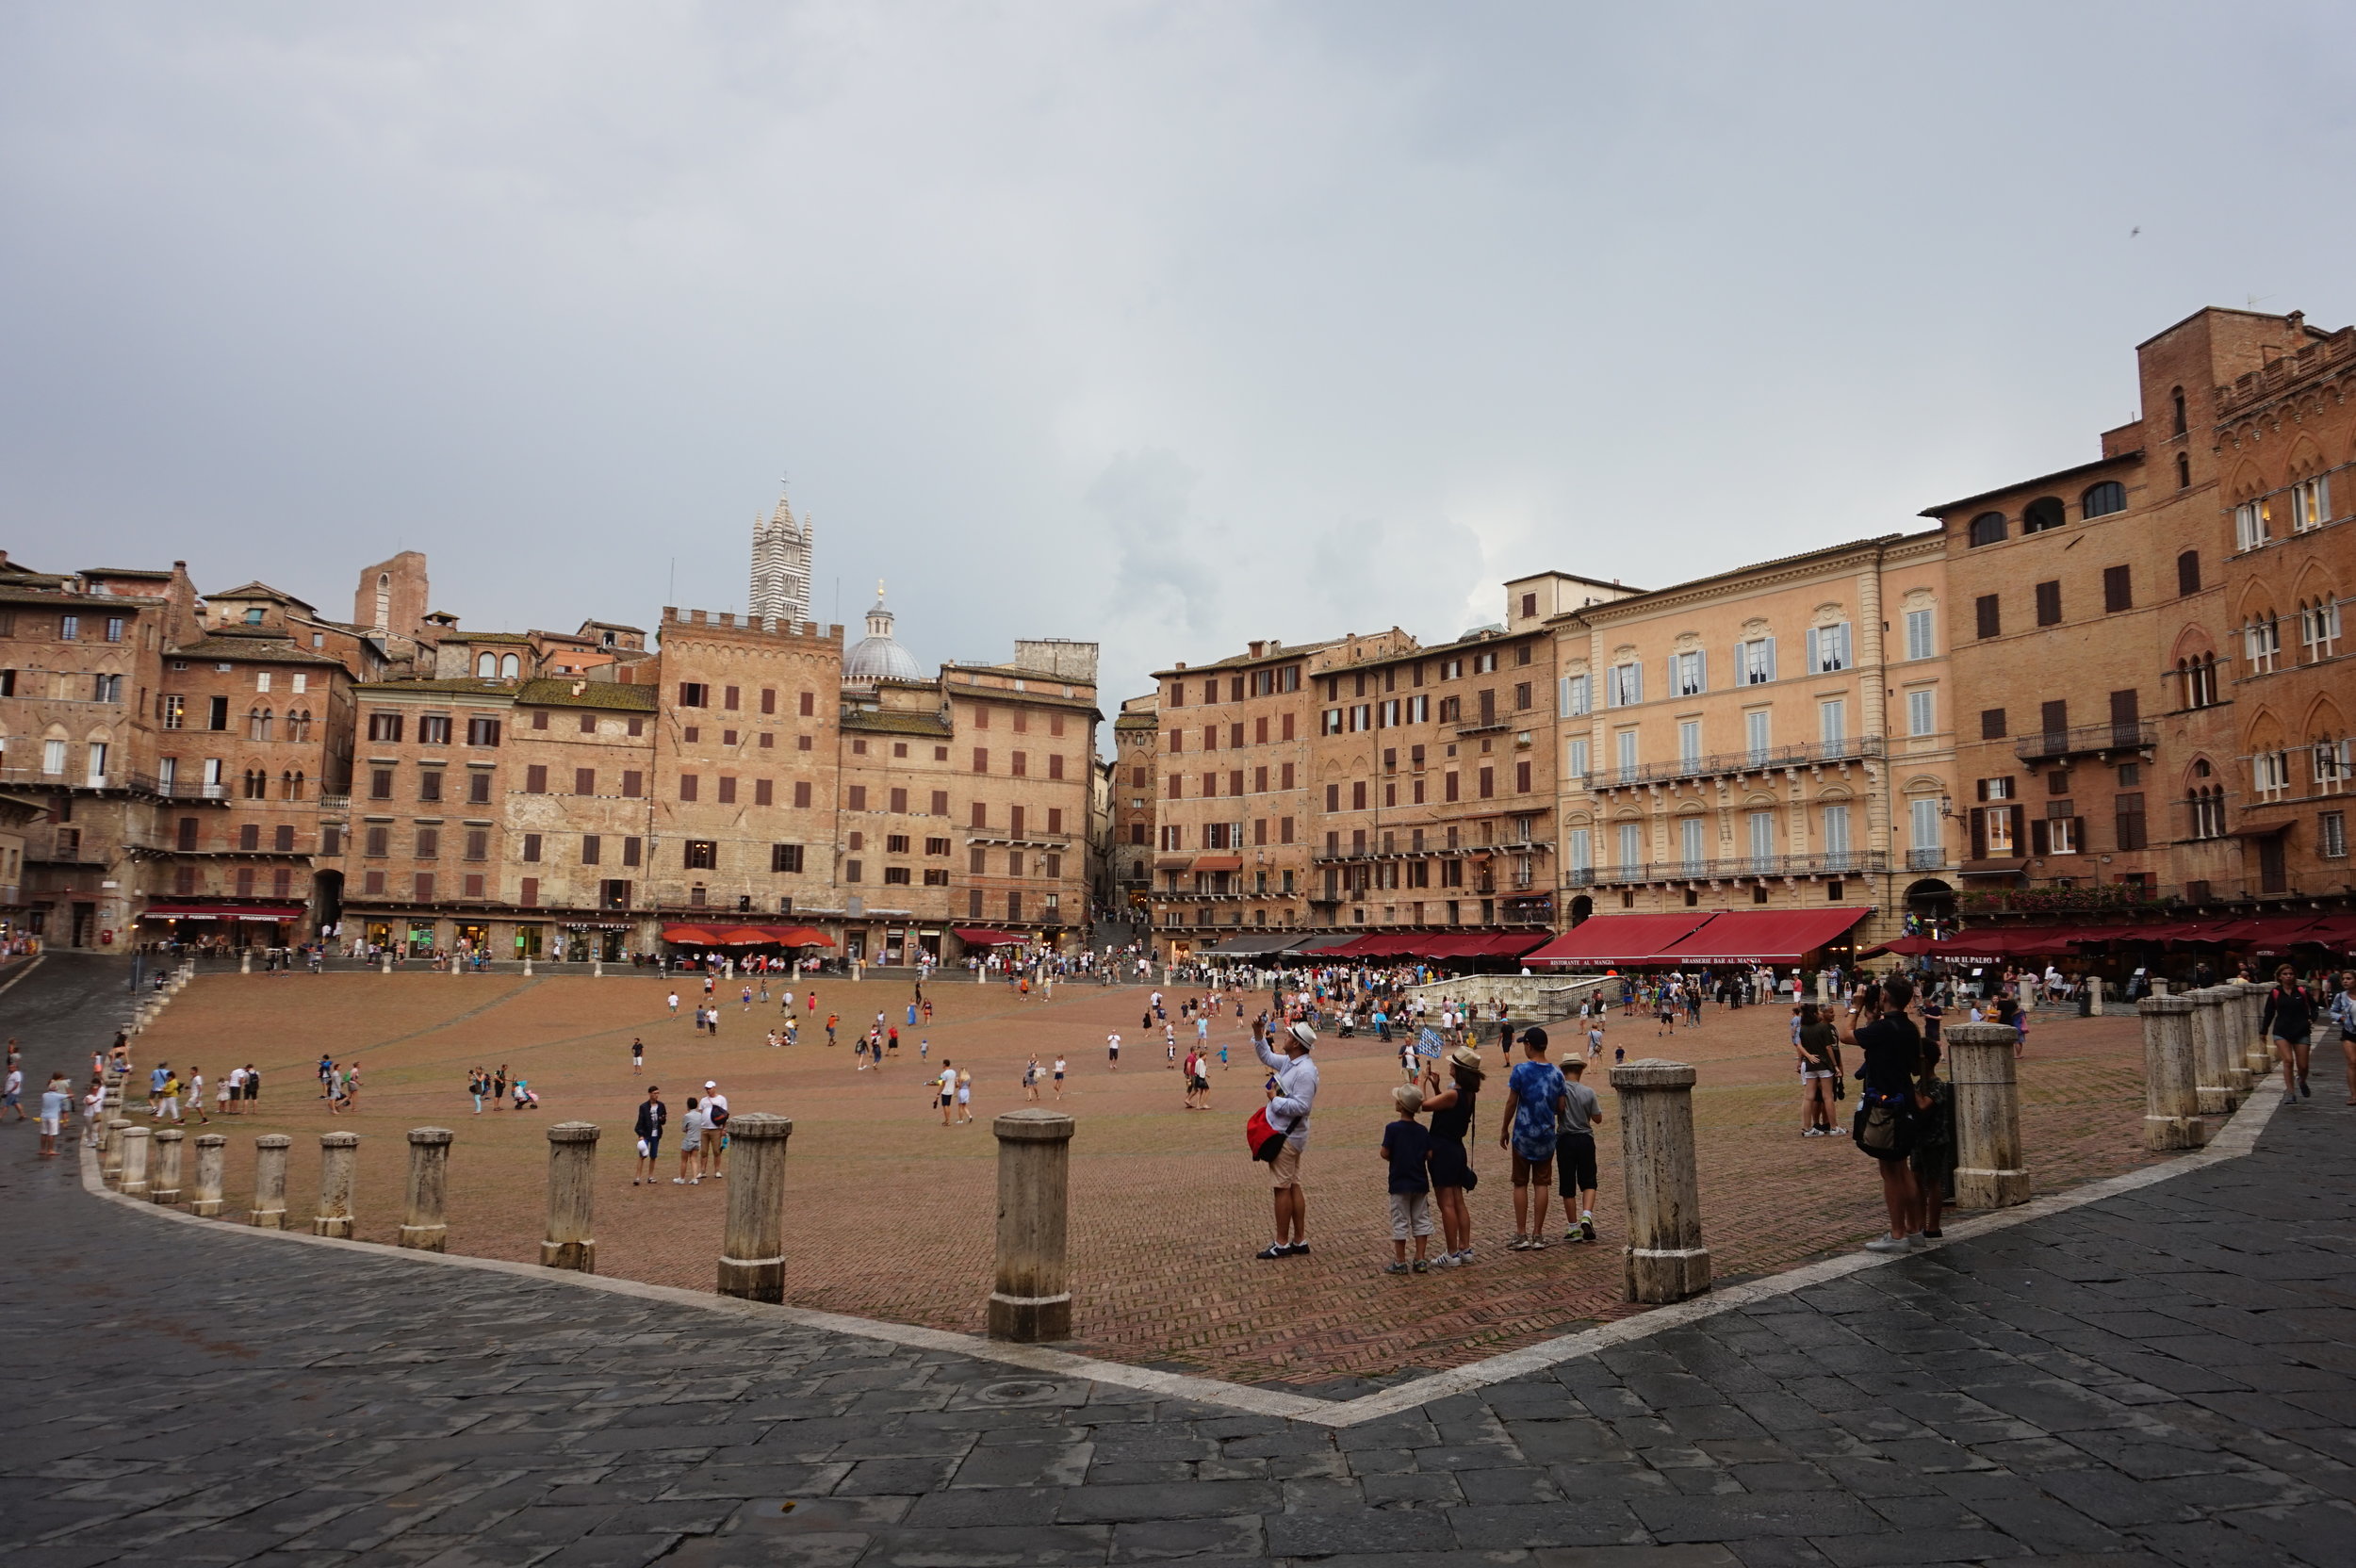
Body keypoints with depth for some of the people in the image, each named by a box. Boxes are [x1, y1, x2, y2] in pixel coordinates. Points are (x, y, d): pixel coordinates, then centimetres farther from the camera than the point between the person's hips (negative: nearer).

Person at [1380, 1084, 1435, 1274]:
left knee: (1400, 1223, 6)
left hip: (1400, 1183, -4)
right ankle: (1420, 1260, 15)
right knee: (1421, 1220, 13)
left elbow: (1385, 1154, -15)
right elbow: (1430, 1155, -4)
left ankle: (1400, 1262, 10)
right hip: (1420, 1183, 4)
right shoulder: (1423, 1130, -2)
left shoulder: (1392, 1129, -16)